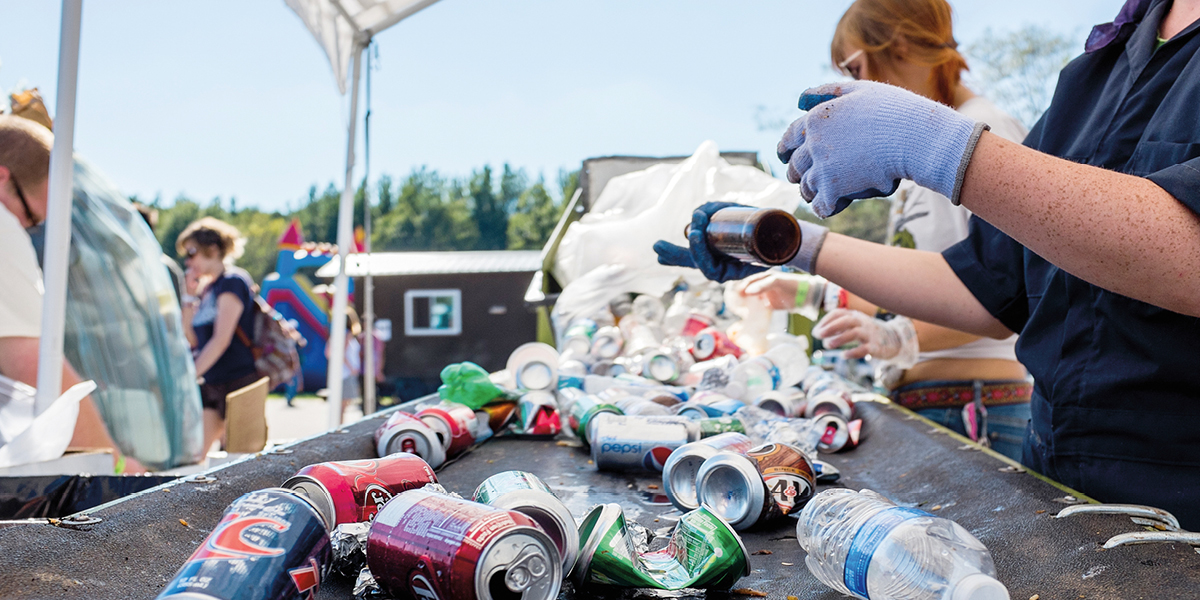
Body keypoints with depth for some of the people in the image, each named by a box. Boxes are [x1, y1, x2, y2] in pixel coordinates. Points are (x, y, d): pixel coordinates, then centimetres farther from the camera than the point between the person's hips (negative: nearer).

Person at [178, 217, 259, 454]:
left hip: (237, 381, -8)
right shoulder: (207, 288, 15)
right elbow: (194, 341, 14)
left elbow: (221, 339, -17)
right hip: (210, 386, 8)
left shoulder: (233, 281, -10)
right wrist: (189, 298, 7)